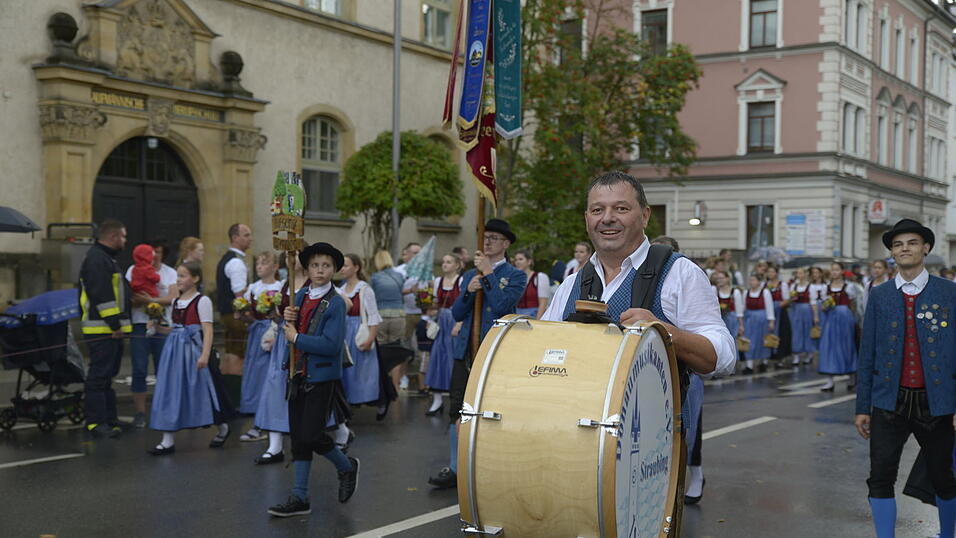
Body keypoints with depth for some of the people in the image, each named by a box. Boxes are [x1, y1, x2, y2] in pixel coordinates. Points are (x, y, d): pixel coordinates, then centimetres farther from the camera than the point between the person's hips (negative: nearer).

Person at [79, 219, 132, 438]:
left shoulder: (106, 258, 21)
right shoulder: (97, 259, -15)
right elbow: (101, 295, -22)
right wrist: (115, 323, -22)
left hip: (111, 329, 11)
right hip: (102, 329, -11)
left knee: (107, 375, 15)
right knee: (99, 376, -9)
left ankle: (109, 418, 22)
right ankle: (95, 422, -7)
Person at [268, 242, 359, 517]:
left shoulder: (336, 303, -11)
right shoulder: (301, 296, 9)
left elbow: (331, 344, -20)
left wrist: (297, 338, -14)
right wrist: (289, 319, -5)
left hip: (322, 378, -7)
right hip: (299, 374, 7)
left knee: (312, 435, -8)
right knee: (298, 438, 8)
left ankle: (347, 467, 20)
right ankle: (299, 498, 15)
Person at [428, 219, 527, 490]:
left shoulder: (516, 276, 1)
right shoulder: (470, 275, 17)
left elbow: (502, 306, -16)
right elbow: (457, 314, 11)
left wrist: (487, 273, -11)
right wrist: (469, 291, -7)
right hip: (466, 351, 5)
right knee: (458, 410, 4)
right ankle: (455, 469, 15)